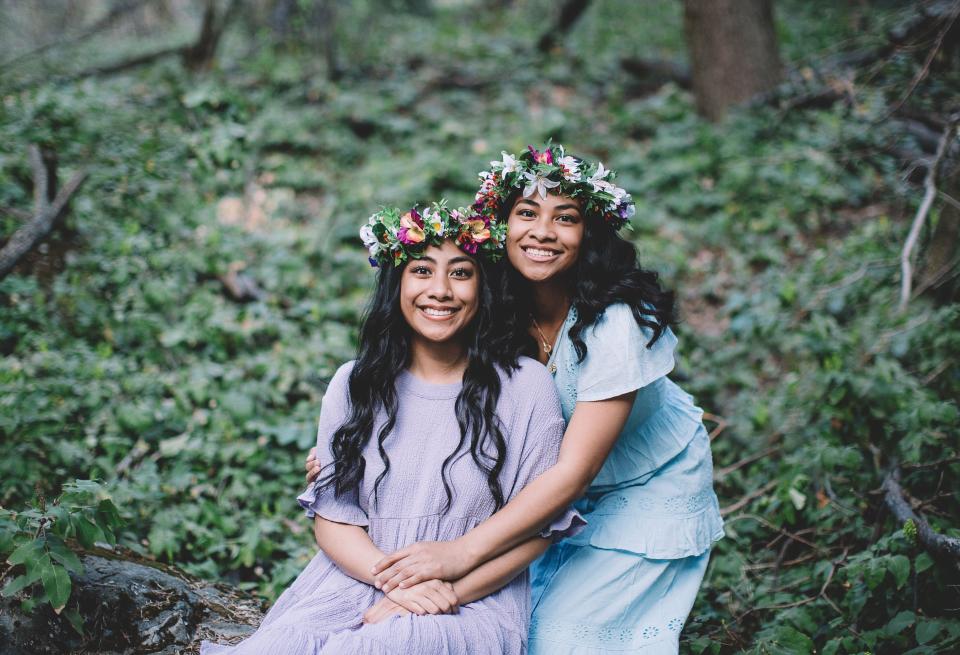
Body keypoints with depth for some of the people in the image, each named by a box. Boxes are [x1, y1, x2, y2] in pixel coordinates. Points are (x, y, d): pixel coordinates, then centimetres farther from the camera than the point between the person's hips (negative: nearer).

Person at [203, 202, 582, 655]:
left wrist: (447, 593, -14)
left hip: (473, 602, -3)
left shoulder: (526, 385, 0)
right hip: (357, 581, 3)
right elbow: (331, 515, 5)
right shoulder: (354, 384, 9)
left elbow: (538, 527, -1)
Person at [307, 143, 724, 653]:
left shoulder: (613, 323, -32)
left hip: (646, 490, -4)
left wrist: (461, 553, -39)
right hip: (554, 485, 5)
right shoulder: (498, 310, -16)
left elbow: (573, 472, -33)